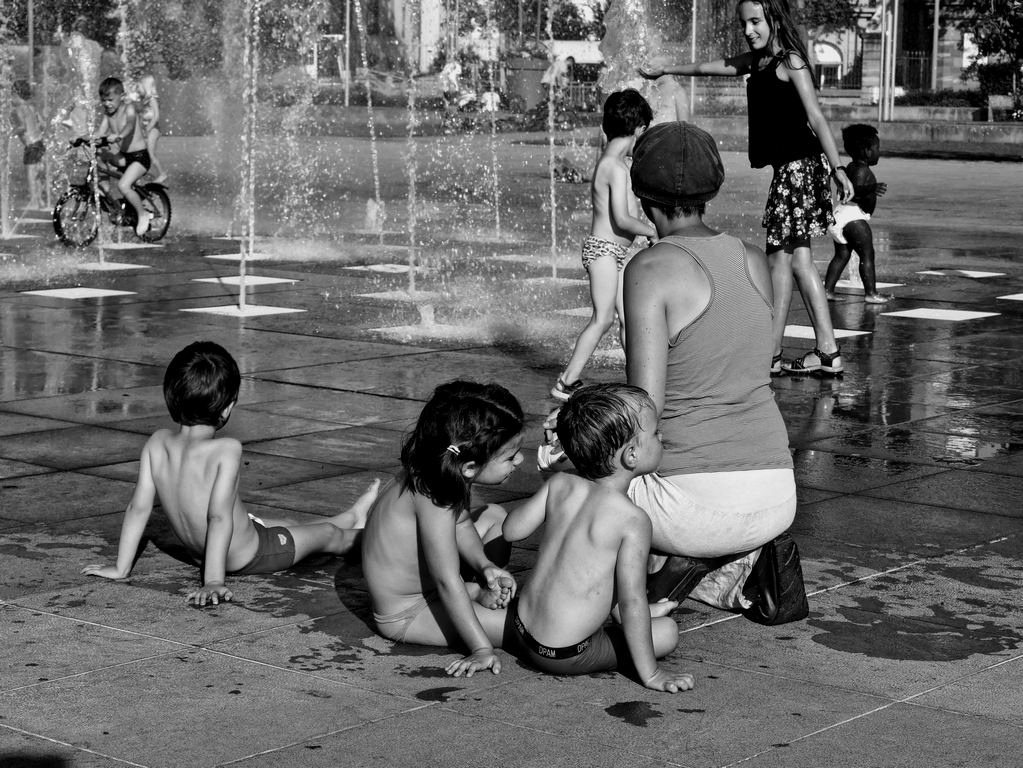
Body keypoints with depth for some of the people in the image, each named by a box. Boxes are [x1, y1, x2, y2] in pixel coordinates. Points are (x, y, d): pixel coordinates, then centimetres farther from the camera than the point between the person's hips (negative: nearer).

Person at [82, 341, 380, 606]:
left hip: (199, 552, 6)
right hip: (248, 555, -6)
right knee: (326, 533, 21)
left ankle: (351, 516, 55)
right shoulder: (226, 450, -32)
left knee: (284, 526, 31)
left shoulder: (157, 444, -15)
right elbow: (219, 517, -37)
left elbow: (138, 507, -13)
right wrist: (214, 581, -37)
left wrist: (121, 568, -7)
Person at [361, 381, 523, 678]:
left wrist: (484, 564, -7)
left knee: (494, 515, 21)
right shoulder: (432, 497, -33)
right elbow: (448, 582, -34)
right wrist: (481, 648, -33)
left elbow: (460, 521, 10)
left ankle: (482, 593, 9)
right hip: (404, 617, -10)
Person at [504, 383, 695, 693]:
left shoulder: (560, 485, -5)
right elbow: (632, 602, -19)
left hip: (520, 631, 7)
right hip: (567, 656, -6)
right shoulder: (632, 520, -20)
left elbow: (511, 530, 3)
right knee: (667, 631, 4)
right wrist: (650, 673, -12)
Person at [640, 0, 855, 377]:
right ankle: (827, 351, 7)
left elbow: (816, 117, -16)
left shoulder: (790, 61, -9)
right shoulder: (757, 61, 15)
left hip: (799, 164, -9)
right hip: (787, 166, 9)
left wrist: (837, 168, -22)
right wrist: (665, 70, 40)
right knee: (797, 258, 6)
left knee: (781, 257, -6)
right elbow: (708, 68, 30)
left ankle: (770, 354, -3)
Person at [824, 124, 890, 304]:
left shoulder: (852, 167, 17)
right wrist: (871, 188, -48)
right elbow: (855, 190, -30)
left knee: (842, 255, 14)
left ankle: (828, 289, 11)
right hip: (853, 216, -10)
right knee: (867, 254, -7)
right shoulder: (862, 170, -14)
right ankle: (871, 293, -10)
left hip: (840, 215, 10)